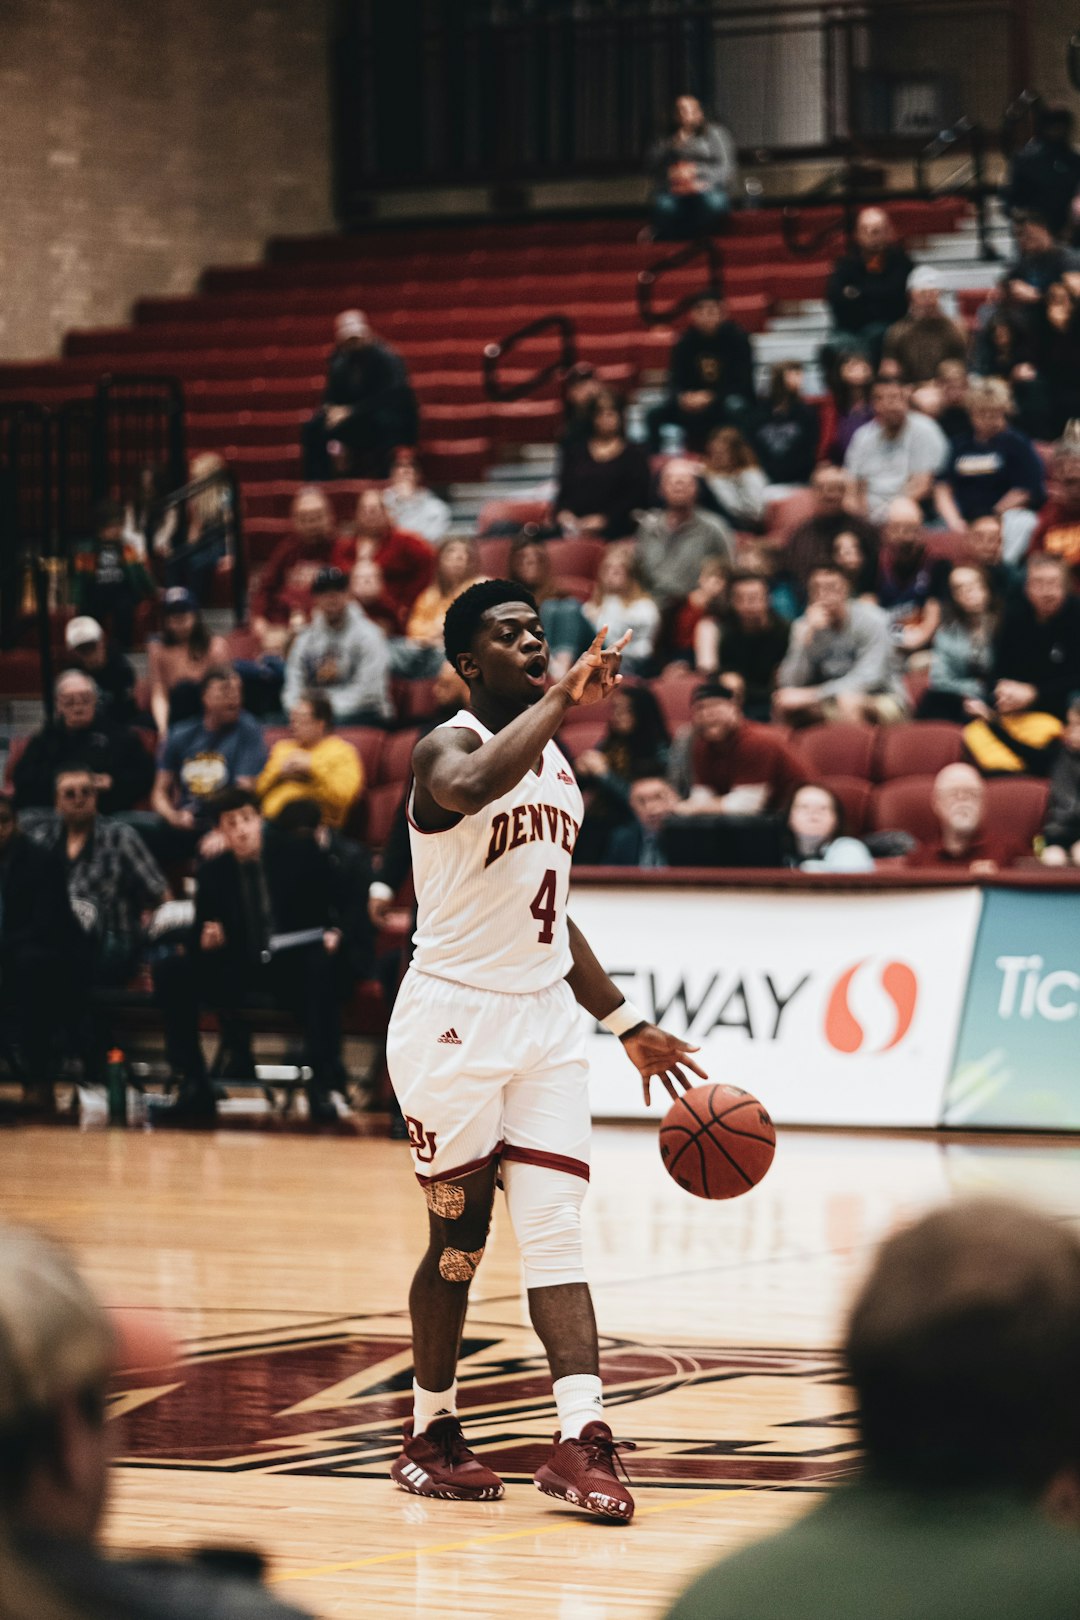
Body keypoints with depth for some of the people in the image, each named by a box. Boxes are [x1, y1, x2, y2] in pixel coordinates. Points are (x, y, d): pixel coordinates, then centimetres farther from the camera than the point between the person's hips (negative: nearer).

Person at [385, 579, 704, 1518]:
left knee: (556, 1230, -4)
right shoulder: (449, 747, -11)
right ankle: (432, 1435, 19)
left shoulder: (555, 764, 13)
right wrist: (562, 701, -33)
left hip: (546, 1018, 6)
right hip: (456, 1018, -6)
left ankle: (582, 1442, -12)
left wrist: (628, 1026, 21)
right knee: (459, 1240, 4)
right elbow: (470, 788, -39)